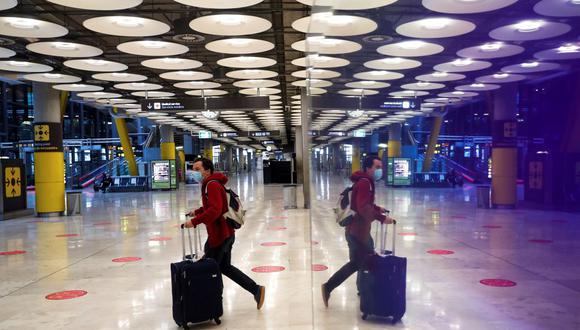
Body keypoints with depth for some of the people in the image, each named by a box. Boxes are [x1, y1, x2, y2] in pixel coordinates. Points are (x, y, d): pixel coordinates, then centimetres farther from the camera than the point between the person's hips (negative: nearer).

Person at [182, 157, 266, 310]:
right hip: (226, 234, 10)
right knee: (225, 267, 17)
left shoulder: (212, 185, -17)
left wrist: (194, 221, -29)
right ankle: (256, 289, 15)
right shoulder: (210, 184, 15)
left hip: (219, 235, -10)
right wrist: (196, 212, 18)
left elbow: (214, 210, -29)